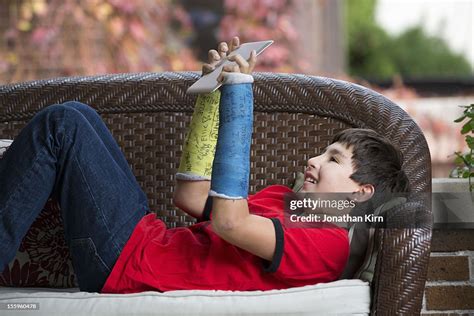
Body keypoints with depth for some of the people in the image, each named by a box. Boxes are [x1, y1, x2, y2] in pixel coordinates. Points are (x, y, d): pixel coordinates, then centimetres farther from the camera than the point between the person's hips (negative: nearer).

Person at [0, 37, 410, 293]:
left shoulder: (329, 243, -14)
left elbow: (229, 221, -29)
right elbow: (191, 195, 19)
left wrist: (240, 89, -26)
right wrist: (214, 89, 12)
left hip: (129, 262, -9)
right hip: (147, 237, 9)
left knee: (61, 124, -12)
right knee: (77, 116, 17)